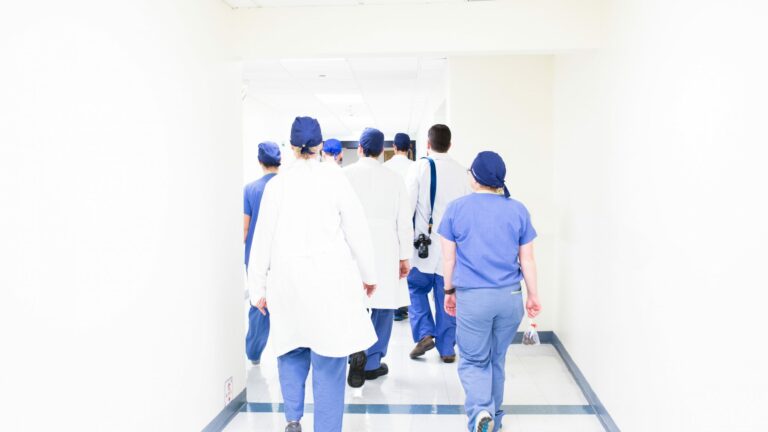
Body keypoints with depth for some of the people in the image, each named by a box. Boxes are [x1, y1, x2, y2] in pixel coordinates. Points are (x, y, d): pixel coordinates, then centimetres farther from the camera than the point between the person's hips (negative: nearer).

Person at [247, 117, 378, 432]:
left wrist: (258, 287, 12)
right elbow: (357, 231, -2)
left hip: (287, 280, 2)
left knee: (292, 350, 19)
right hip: (330, 280, -2)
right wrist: (368, 274, 11)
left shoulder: (277, 184, 1)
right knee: (328, 360, 5)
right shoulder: (335, 178, -3)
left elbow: (262, 238, 3)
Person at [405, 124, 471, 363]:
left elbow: (408, 204, -7)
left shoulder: (419, 167, -6)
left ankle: (424, 334, 3)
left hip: (425, 242, -2)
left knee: (417, 289, 17)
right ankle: (447, 348, 14)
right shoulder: (461, 171, 1)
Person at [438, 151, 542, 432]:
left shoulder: (456, 208, -2)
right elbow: (527, 259, 5)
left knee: (473, 361, 9)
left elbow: (449, 257, 2)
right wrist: (533, 295, 14)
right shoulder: (518, 210, 2)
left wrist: (449, 290, 13)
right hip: (510, 296, 3)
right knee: (497, 360, 18)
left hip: (472, 296, -2)